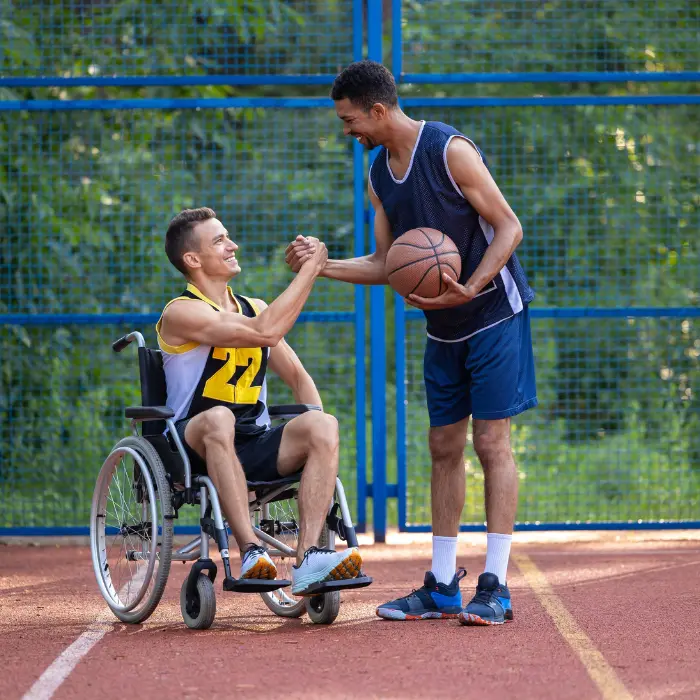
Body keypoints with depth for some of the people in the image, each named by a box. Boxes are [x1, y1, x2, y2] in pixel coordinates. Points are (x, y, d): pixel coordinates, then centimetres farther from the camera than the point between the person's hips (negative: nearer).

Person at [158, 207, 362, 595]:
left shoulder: (254, 308, 17)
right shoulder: (182, 314, -7)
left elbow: (297, 376, 20)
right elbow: (264, 332, -21)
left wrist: (316, 431, 0)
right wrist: (309, 270, -14)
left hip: (254, 447, 6)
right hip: (196, 447, -6)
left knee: (324, 425, -22)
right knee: (219, 419, -40)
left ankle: (307, 559, -34)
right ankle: (250, 552, -44)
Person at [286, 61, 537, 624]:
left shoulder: (450, 151, -17)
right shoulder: (379, 176, 7)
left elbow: (509, 226, -16)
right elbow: (386, 266, 12)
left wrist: (471, 287, -27)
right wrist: (323, 265, -1)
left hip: (494, 315, -8)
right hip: (444, 327, 8)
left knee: (492, 441, -8)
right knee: (445, 447, 8)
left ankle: (495, 588, -7)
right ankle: (442, 587, 13)